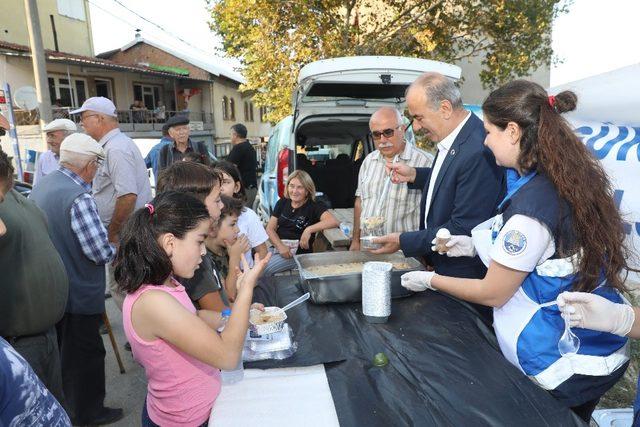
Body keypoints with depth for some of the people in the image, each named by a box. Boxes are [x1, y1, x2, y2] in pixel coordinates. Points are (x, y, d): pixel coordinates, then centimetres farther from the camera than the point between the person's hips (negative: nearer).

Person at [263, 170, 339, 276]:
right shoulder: (282, 203, 10)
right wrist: (280, 246, -12)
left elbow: (333, 221, -24)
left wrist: (308, 230, -32)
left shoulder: (314, 206, -6)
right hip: (277, 247, 5)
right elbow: (270, 228, 6)